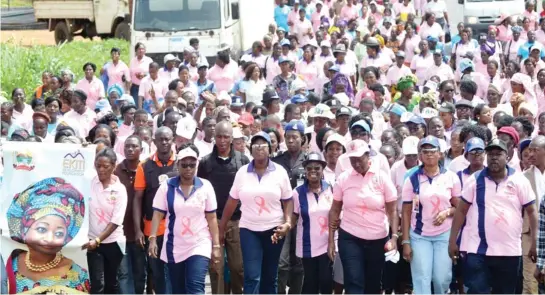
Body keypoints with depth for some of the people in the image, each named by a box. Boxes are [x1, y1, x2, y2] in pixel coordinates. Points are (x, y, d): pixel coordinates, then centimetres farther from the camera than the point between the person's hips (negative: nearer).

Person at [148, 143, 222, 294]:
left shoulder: (205, 186, -1)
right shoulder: (166, 186, -1)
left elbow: (211, 218, 1)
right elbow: (158, 214, -1)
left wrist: (216, 246, -1)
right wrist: (152, 238, -13)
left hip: (199, 246, -2)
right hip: (174, 248, 2)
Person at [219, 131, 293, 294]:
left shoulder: (280, 172, -1)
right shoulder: (242, 172, 1)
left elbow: (288, 200, 2)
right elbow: (232, 201, 7)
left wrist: (288, 222, -13)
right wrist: (221, 226, 9)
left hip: (273, 230, 0)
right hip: (249, 230, 0)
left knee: (270, 277, 10)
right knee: (252, 277, -9)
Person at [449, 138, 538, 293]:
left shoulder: (520, 180, 1)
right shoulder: (475, 180, 1)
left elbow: (531, 211, 4)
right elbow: (461, 210, 4)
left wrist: (535, 241, -3)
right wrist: (452, 240, 0)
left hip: (509, 251, 1)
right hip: (477, 250, -1)